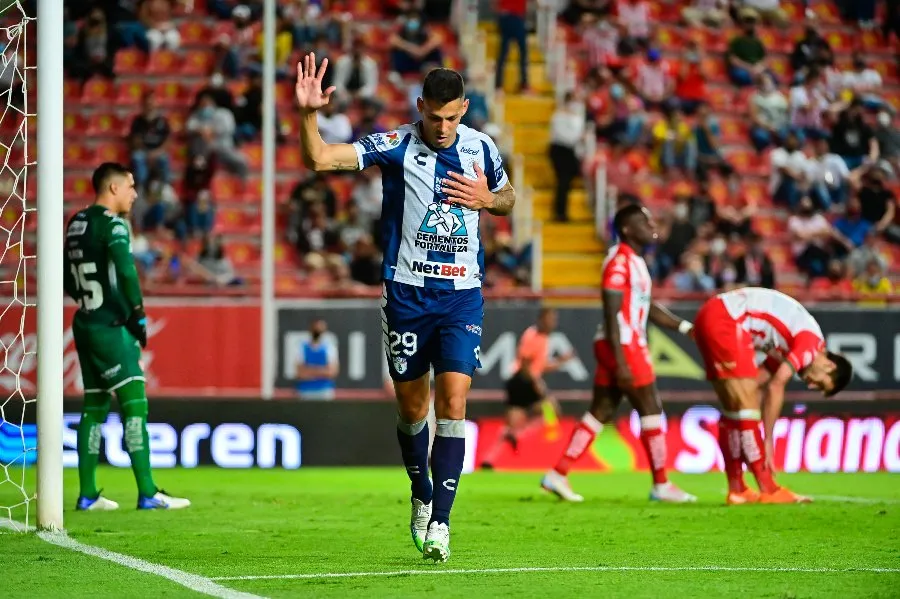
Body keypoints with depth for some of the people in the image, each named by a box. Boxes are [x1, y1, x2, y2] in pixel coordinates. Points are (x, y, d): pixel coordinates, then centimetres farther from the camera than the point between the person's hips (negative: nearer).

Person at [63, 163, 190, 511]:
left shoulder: (77, 224, 13)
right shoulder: (112, 224, -12)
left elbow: (66, 277, 21)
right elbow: (126, 270, -26)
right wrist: (138, 314, -17)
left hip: (85, 324, 9)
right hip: (110, 327, -9)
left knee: (94, 406, 13)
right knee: (134, 404, -9)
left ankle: (87, 494, 15)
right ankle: (147, 493, -14)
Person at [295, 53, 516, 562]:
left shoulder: (482, 149, 3)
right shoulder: (396, 146, -7)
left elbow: (508, 199, 21)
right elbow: (319, 159, -16)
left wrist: (488, 199, -2)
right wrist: (309, 115, -34)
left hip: (462, 295, 1)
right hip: (407, 293, -1)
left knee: (453, 402, -11)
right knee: (411, 406, 8)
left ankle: (440, 521, -10)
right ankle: (422, 498, 31)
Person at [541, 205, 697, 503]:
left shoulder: (634, 261, 17)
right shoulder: (619, 261, -14)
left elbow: (648, 307, 23)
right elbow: (612, 314, -19)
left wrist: (686, 327, 15)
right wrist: (621, 362, -22)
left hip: (620, 346, 10)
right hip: (623, 345, -10)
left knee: (601, 412, 9)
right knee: (651, 410, -2)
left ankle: (558, 474, 8)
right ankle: (661, 484, 4)